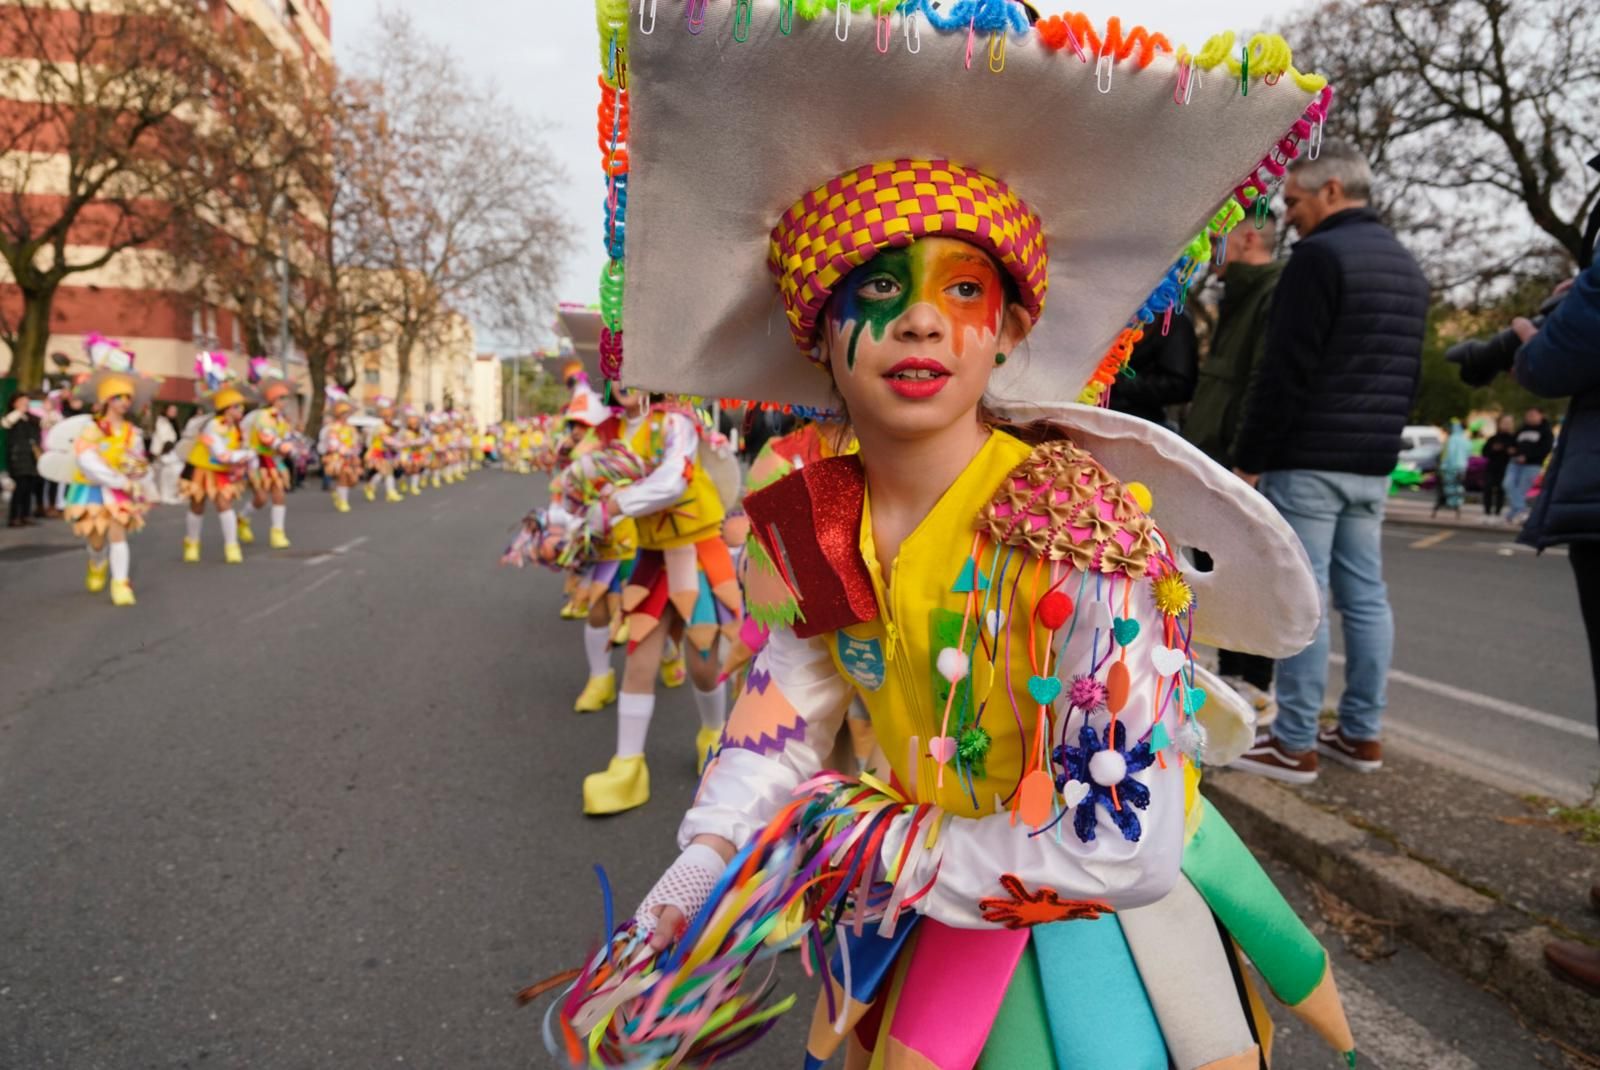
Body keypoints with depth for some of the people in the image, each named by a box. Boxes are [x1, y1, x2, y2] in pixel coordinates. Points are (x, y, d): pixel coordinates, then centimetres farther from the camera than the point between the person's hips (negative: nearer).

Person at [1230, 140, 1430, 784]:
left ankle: (1294, 745, 0)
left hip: (1308, 461, -9)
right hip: (1373, 465, 9)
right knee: (1365, 596, 11)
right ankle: (1362, 735, 18)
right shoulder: (1406, 266, 19)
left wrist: (1248, 460, -13)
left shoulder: (1320, 255, -10)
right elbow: (1408, 374, 21)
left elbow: (1285, 372, -16)